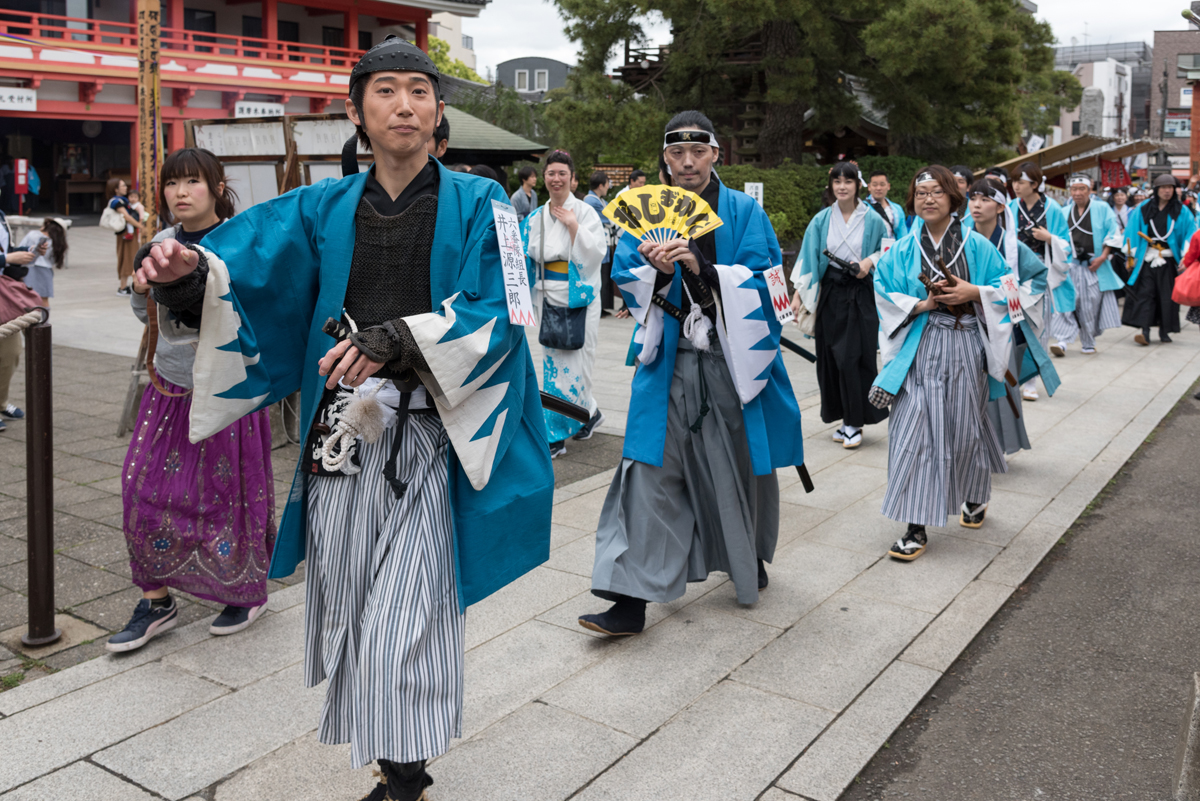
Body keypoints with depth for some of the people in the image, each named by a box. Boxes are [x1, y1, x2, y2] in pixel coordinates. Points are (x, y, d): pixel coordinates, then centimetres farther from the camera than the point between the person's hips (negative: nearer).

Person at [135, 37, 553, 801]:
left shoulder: (475, 205, 2)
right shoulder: (325, 208, 11)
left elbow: (491, 312, -9)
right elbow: (246, 265, 1)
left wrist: (392, 340, -22)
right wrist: (188, 270, -22)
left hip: (428, 434, -3)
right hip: (342, 432, 4)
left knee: (408, 610, -5)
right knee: (349, 597, 9)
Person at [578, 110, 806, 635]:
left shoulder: (743, 212, 3)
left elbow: (761, 280, -8)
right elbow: (626, 281, 2)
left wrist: (702, 268, -22)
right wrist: (658, 272, -19)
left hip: (732, 362, 0)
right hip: (669, 362, 1)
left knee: (738, 467, 11)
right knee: (650, 473, -6)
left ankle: (750, 560, 38)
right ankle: (631, 598, -4)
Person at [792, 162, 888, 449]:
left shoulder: (872, 219, 2)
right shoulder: (821, 220, 7)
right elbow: (808, 257, 5)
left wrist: (870, 261, -10)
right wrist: (798, 294, -2)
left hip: (861, 295, -2)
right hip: (830, 294, 3)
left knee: (854, 358, -6)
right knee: (831, 358, 2)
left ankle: (855, 421, 2)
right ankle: (845, 418, 14)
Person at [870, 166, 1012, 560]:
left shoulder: (976, 245, 4)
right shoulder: (902, 252, 5)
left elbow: (1005, 287, 6)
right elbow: (884, 296, 2)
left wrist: (972, 293, -11)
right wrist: (922, 305, -12)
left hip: (965, 349, 0)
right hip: (918, 349, 0)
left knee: (966, 428, 10)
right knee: (913, 431, -7)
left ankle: (975, 495, 41)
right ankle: (916, 528, -2)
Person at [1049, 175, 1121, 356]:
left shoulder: (1102, 209, 4)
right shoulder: (1065, 212, 12)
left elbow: (1113, 234, 1)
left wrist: (1103, 256, -8)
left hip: (1095, 266, -1)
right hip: (1071, 265, 1)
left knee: (1092, 304, 1)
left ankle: (1089, 342, 15)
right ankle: (1062, 341, -16)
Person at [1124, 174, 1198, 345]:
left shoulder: (1181, 211, 5)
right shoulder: (1143, 209, 7)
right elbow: (1133, 232, 6)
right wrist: (1133, 256, 0)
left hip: (1168, 260, 0)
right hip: (1147, 259, 0)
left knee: (1167, 296, 1)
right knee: (1145, 293, -8)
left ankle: (1165, 331, 11)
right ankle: (1145, 331, -13)